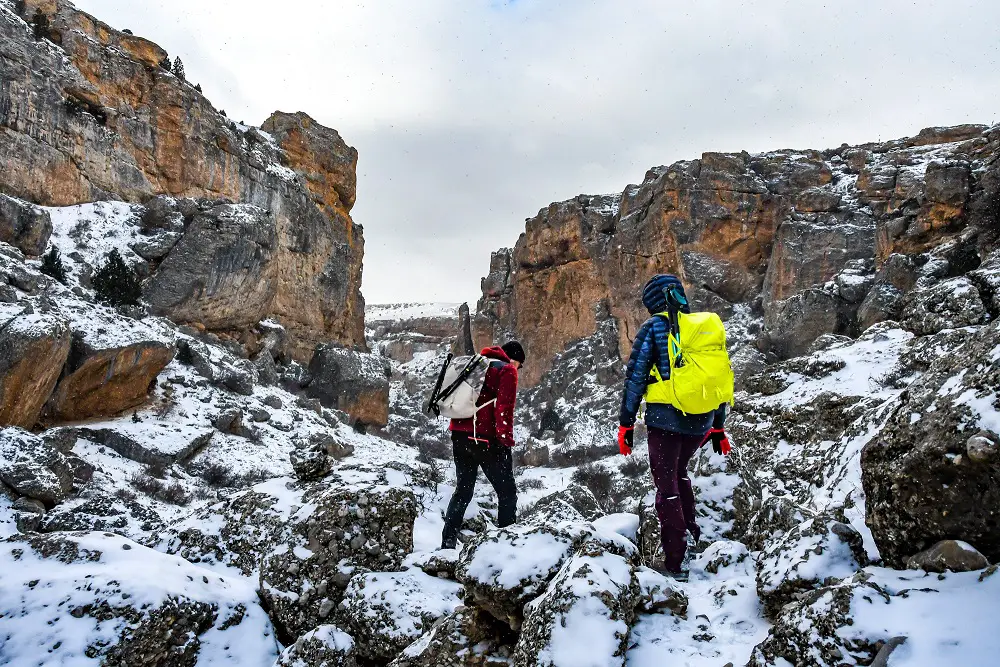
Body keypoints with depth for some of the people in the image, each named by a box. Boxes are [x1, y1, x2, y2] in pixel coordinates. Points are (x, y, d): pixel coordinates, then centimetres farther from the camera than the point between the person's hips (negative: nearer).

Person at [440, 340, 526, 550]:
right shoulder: (507, 370, -2)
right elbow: (504, 409, -13)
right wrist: (506, 440, -12)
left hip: (460, 436, 7)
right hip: (486, 439, -7)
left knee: (463, 490, 17)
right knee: (507, 492, 3)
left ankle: (448, 542, 15)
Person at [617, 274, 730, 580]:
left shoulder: (654, 328, -4)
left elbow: (635, 377, -8)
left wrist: (626, 424, -2)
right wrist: (718, 428, 22)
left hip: (666, 420, -5)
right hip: (701, 422, 5)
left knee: (666, 485, 2)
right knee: (679, 472, 28)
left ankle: (675, 563, 4)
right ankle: (690, 530, 24)